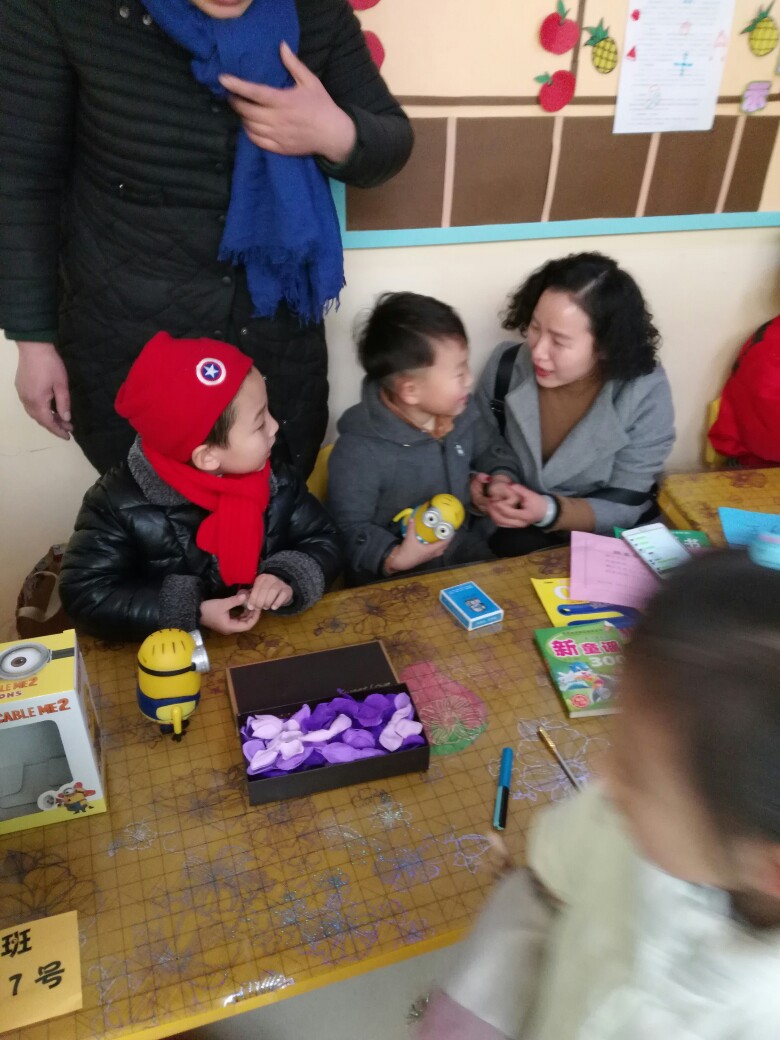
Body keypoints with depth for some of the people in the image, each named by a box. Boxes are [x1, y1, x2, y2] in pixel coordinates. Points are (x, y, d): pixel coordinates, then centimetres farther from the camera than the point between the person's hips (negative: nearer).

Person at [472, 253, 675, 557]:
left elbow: (625, 505, -15)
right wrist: (488, 487, -21)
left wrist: (550, 512, -32)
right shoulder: (506, 365, -14)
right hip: (519, 536, 2)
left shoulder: (646, 392, -20)